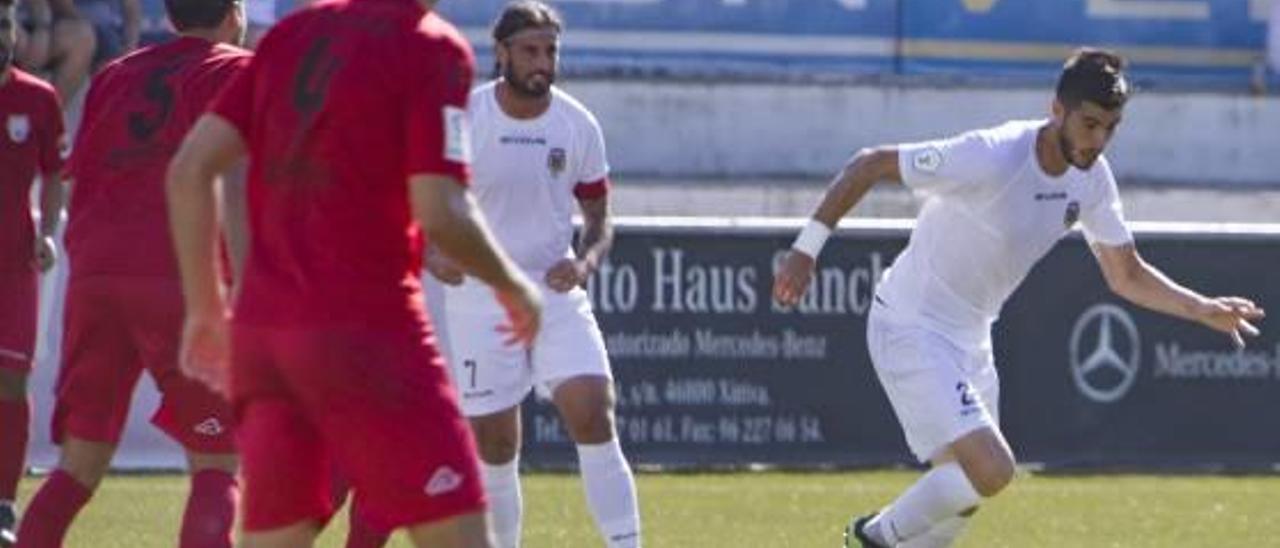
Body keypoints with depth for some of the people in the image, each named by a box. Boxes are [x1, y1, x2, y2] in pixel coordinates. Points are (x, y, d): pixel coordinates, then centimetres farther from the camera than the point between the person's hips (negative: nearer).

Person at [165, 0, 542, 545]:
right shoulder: (432, 49, -6)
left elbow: (188, 169, 10)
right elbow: (440, 214, -14)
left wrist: (205, 307, 16)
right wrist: (513, 286, 4)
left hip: (259, 327, 7)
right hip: (367, 330, -7)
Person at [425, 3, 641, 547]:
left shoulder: (576, 124, 0)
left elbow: (599, 218, 10)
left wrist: (584, 262, -12)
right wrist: (435, 258, -24)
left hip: (556, 293, 1)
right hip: (480, 299, -1)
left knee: (593, 414, -16)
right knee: (493, 445, 2)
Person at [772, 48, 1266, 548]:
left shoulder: (1091, 177, -3)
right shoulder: (991, 158, -27)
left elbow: (1127, 276, 10)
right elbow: (870, 165, -20)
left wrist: (1204, 310, -3)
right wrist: (806, 250, -20)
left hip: (970, 338, 8)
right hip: (911, 332, -8)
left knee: (960, 495, 11)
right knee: (991, 471, -21)